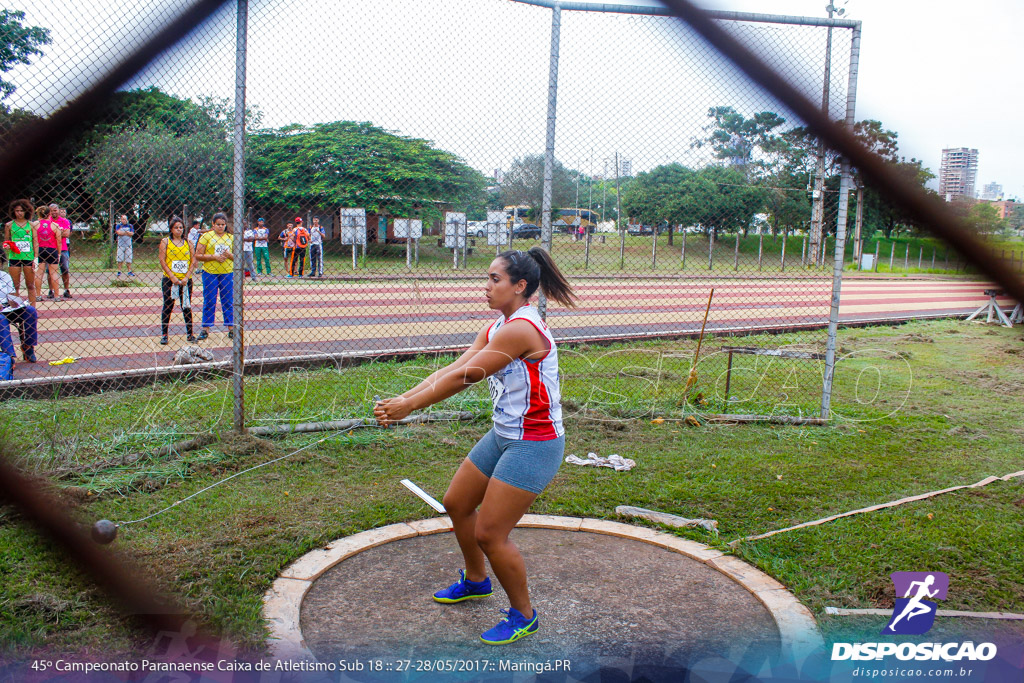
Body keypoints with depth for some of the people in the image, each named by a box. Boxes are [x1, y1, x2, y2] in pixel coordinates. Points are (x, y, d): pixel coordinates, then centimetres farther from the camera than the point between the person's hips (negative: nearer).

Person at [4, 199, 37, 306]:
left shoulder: (31, 225, 6)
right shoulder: (9, 225, 6)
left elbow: (35, 242, 6)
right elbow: (5, 241, 13)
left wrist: (36, 258, 0)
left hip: (29, 258, 0)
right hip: (14, 258, 0)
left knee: (31, 286, 5)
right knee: (15, 286, 3)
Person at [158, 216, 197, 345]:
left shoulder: (188, 243, 8)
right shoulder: (165, 241, 1)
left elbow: (193, 261, 4)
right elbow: (162, 261, -4)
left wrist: (186, 277, -8)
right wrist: (172, 277, -13)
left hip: (185, 280, 2)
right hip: (169, 280, -2)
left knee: (187, 307, 7)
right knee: (167, 306, 3)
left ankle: (190, 334, 14)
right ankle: (164, 334, 10)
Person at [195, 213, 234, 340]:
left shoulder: (231, 237, 9)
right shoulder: (206, 236, 0)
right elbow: (198, 256, -5)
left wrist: (229, 255, -10)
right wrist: (214, 257, -16)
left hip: (227, 273, 2)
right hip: (210, 273, -2)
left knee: (228, 301, 5)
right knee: (209, 302, 2)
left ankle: (231, 328, 11)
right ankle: (205, 329, 8)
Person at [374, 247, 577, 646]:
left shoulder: (521, 329, -24)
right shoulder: (498, 327, 7)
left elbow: (463, 378, -23)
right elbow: (454, 368, 2)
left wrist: (408, 407, -17)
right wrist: (401, 398, -7)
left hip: (534, 445, -10)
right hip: (503, 436, 10)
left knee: (489, 534, -6)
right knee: (456, 503, 19)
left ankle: (523, 617, 17)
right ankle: (475, 581, 44)